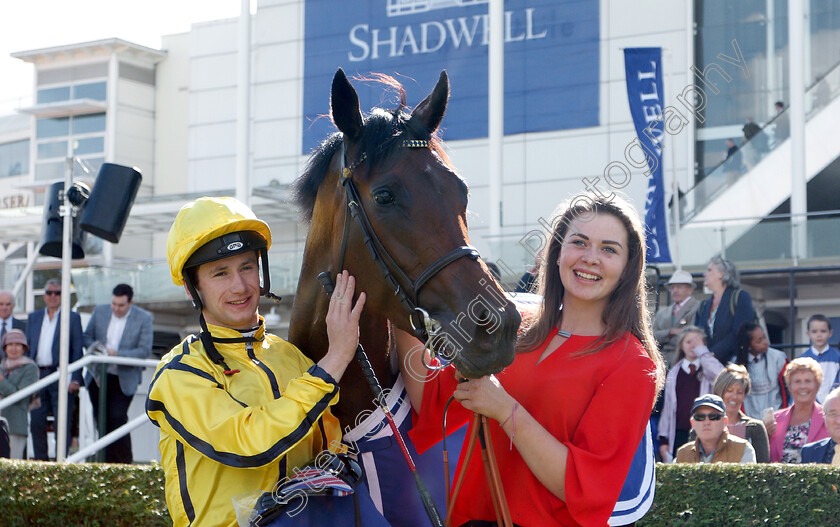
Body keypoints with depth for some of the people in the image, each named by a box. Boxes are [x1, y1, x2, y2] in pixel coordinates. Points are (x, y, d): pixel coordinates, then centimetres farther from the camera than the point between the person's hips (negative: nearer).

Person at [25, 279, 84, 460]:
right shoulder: (33, 318, 16)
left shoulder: (73, 318, 5)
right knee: (36, 423, 2)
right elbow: (27, 348, 17)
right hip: (37, 376, 4)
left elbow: (78, 351, 0)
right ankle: (41, 462, 11)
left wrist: (75, 379, -9)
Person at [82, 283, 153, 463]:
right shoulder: (100, 311, 3)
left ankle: (124, 462, -3)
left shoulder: (144, 318, -7)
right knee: (102, 420, 7)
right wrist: (95, 347, -11)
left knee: (117, 418, -14)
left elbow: (144, 350, -11)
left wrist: (117, 354, -23)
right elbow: (87, 337, 12)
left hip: (124, 379, -4)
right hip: (98, 376, 4)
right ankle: (107, 462, 17)